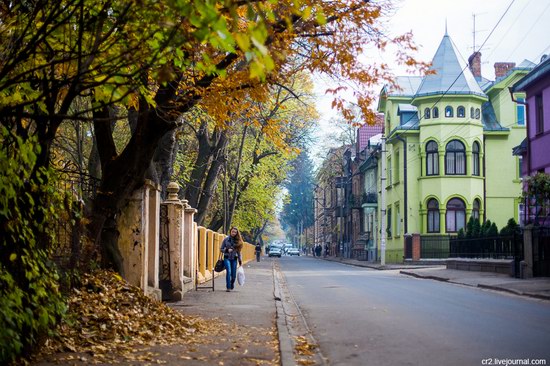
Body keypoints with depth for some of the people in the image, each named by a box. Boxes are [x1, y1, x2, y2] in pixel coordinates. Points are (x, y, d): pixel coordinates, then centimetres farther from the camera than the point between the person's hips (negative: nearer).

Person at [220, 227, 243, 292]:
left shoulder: (237, 240, 6)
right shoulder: (226, 239, 0)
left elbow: (238, 251, 10)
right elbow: (221, 249, 3)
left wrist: (240, 261, 6)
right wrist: (227, 250, -16)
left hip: (234, 259, 2)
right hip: (227, 258, -2)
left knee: (233, 274, 0)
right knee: (228, 271, -21)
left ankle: (232, 285, 30)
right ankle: (228, 287, -13)